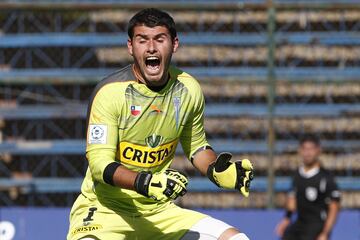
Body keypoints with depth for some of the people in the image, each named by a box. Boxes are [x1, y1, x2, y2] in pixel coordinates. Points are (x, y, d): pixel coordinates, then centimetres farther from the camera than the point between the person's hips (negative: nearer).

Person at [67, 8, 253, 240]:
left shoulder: (189, 89, 1)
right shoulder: (110, 92, -16)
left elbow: (196, 146, 18)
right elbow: (100, 162, -21)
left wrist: (217, 170, -3)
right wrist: (145, 183, -36)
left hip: (159, 211, 5)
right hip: (105, 210, -5)